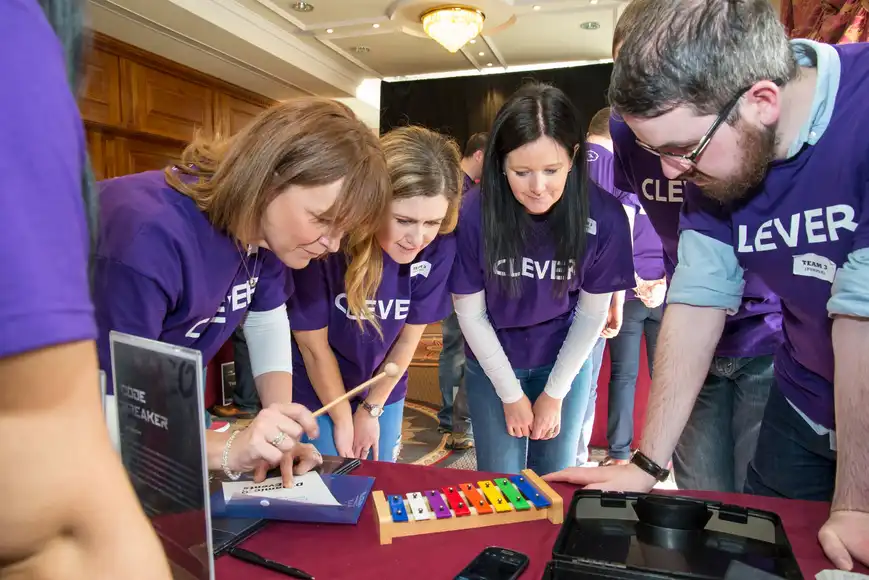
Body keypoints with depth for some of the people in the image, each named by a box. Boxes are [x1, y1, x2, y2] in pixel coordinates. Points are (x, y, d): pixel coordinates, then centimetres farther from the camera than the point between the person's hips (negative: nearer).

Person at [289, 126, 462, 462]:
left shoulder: (439, 248, -23)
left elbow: (408, 339, -9)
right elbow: (312, 343, -18)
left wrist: (371, 408, -2)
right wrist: (342, 419, -8)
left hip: (383, 391, 3)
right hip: (315, 392, -3)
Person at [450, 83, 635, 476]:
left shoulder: (604, 216, -22)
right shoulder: (475, 214, -25)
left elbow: (592, 312, -9)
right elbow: (470, 313, -13)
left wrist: (555, 392, -5)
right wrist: (510, 393, -8)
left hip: (566, 359, 1)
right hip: (492, 362, 0)